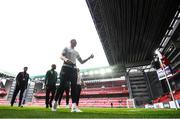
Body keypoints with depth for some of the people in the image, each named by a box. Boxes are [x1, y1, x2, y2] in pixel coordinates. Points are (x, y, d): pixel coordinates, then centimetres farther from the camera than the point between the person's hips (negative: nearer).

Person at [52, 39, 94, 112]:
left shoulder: (76, 52, 24)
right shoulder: (66, 48, 11)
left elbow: (81, 62, 24)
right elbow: (61, 56, -6)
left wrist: (89, 57, 13)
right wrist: (65, 59, -30)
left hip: (74, 69, 5)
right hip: (66, 67, -5)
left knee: (74, 87, -5)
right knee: (62, 85, -7)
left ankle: (74, 106, -7)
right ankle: (55, 102, 12)